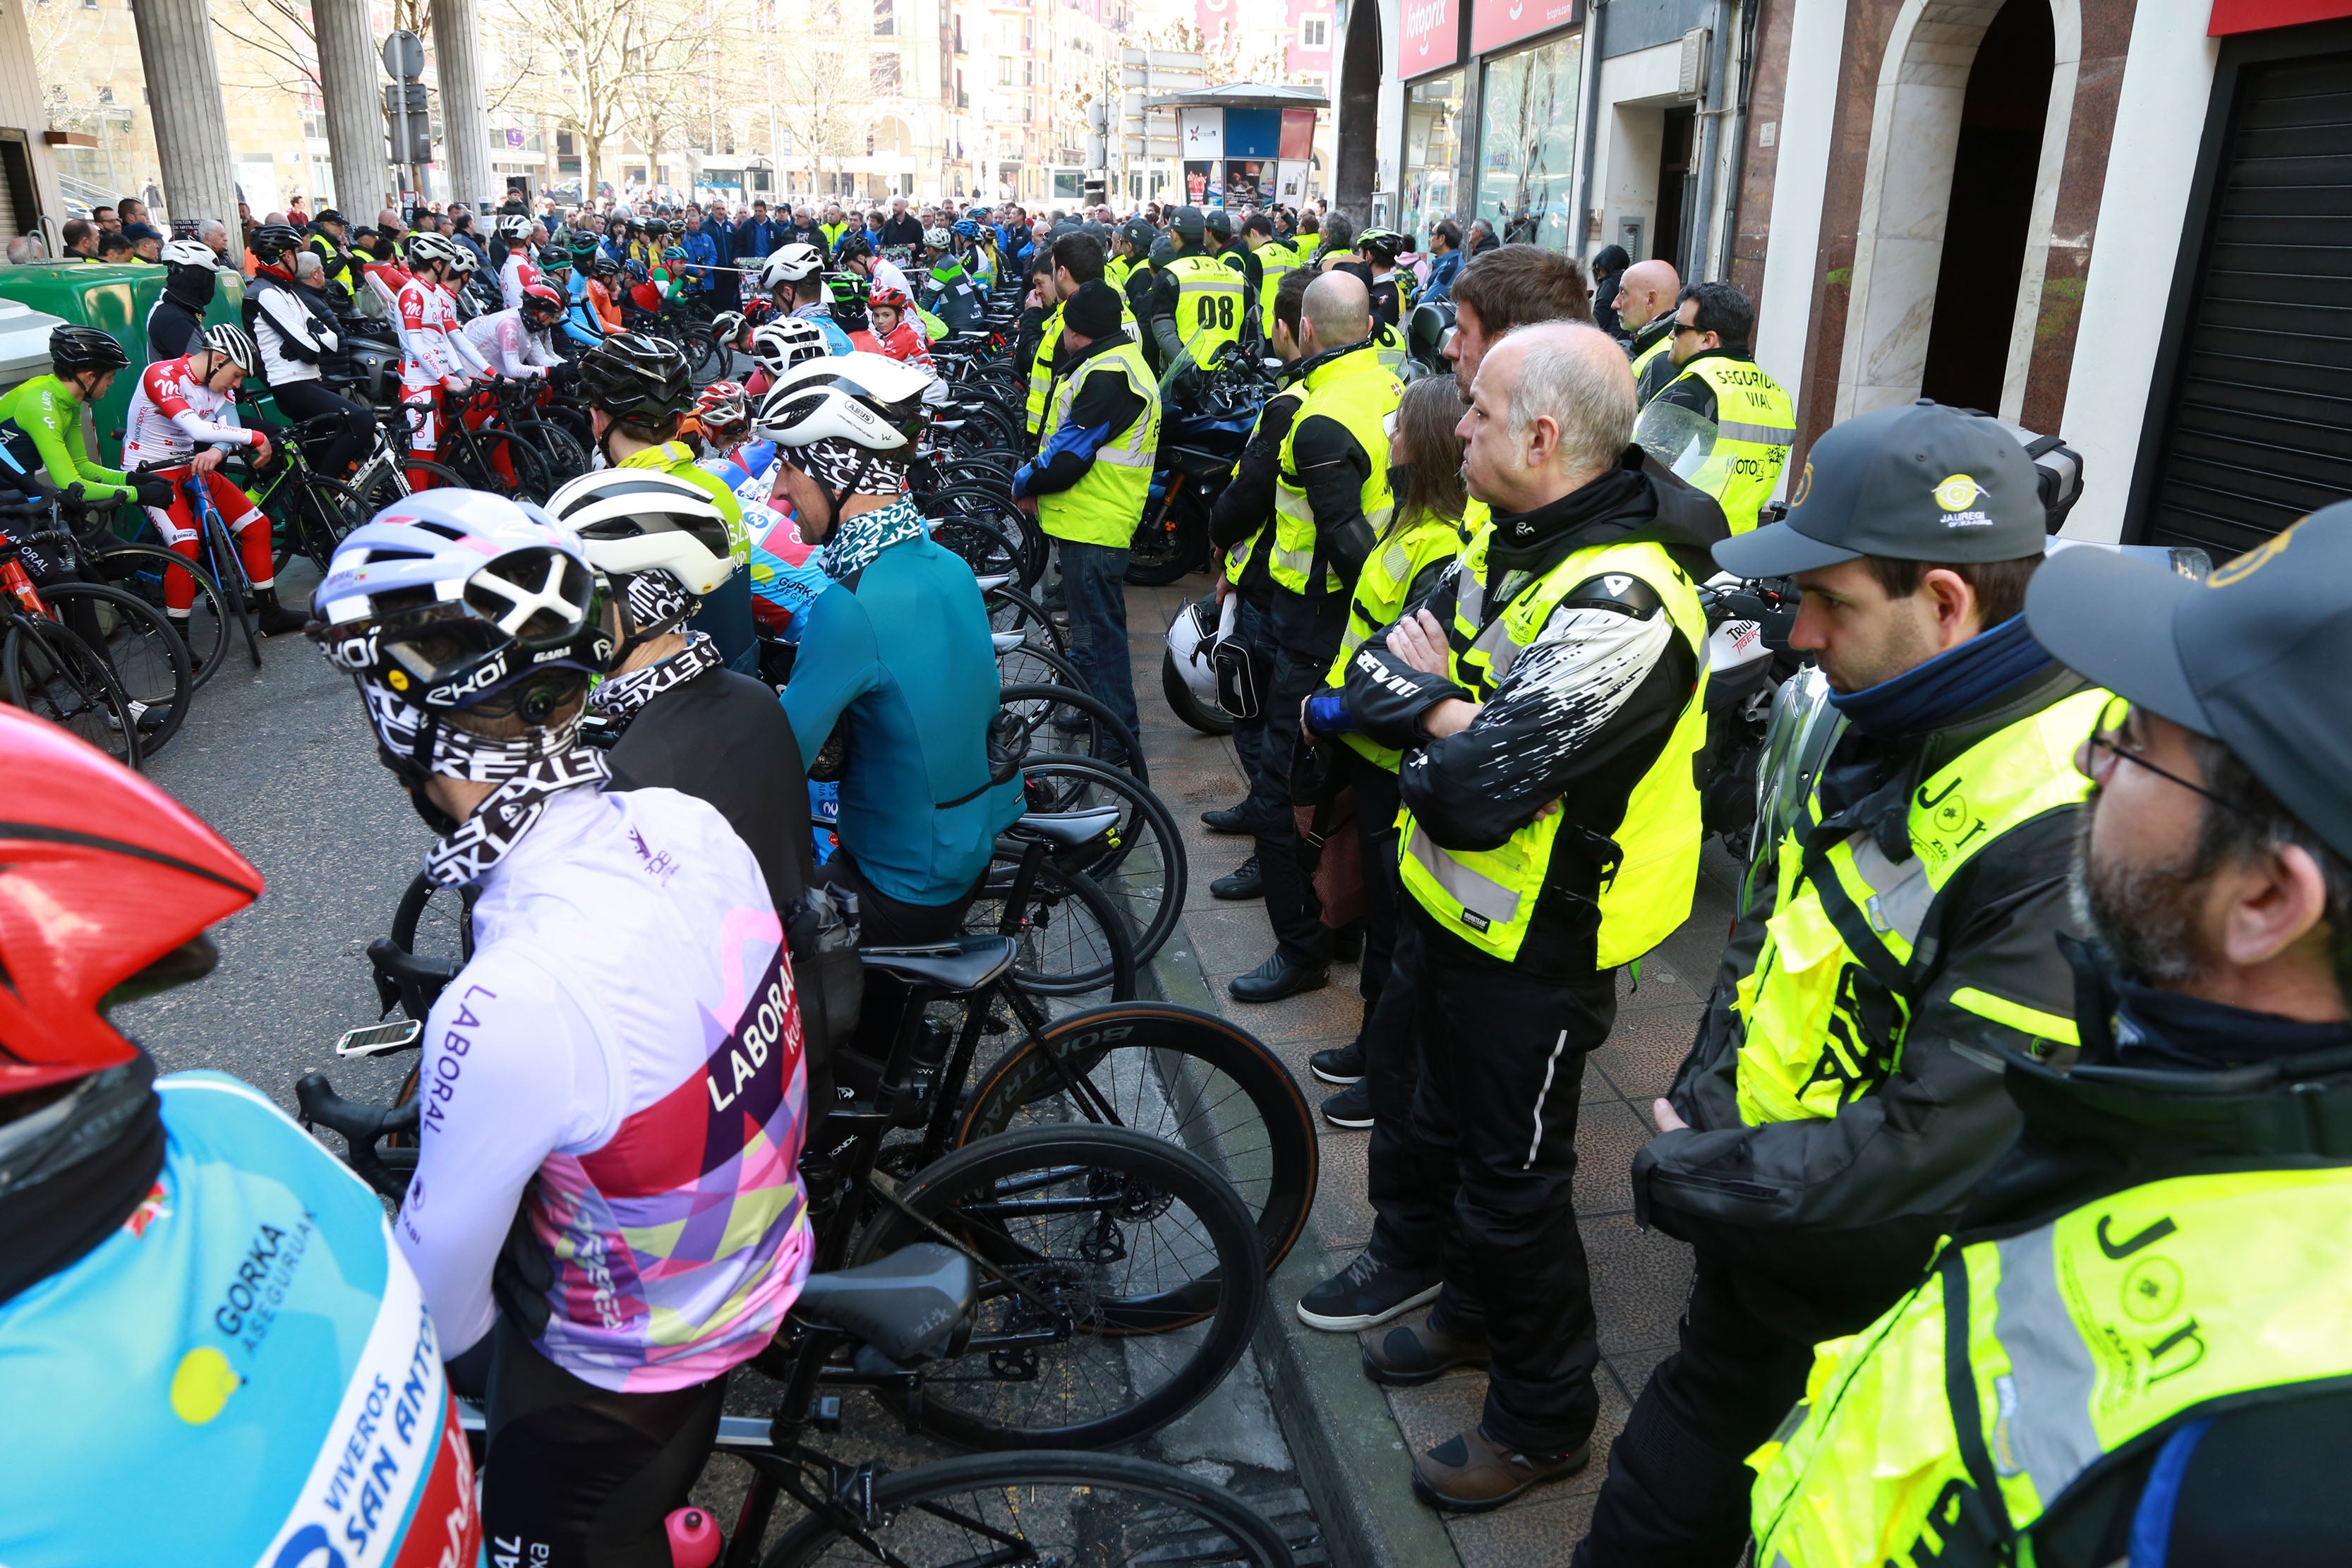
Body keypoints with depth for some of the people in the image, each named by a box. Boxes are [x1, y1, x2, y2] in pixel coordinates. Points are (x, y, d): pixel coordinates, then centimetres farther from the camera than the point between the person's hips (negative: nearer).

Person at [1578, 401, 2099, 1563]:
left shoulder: (2064, 834, -31)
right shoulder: (1873, 720, -3)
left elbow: (1943, 1150, -30)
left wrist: (1691, 1179, -20)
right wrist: (1704, 1110, -3)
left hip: (1875, 1302, -7)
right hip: (1752, 1215, 7)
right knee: (1701, 1412, 26)